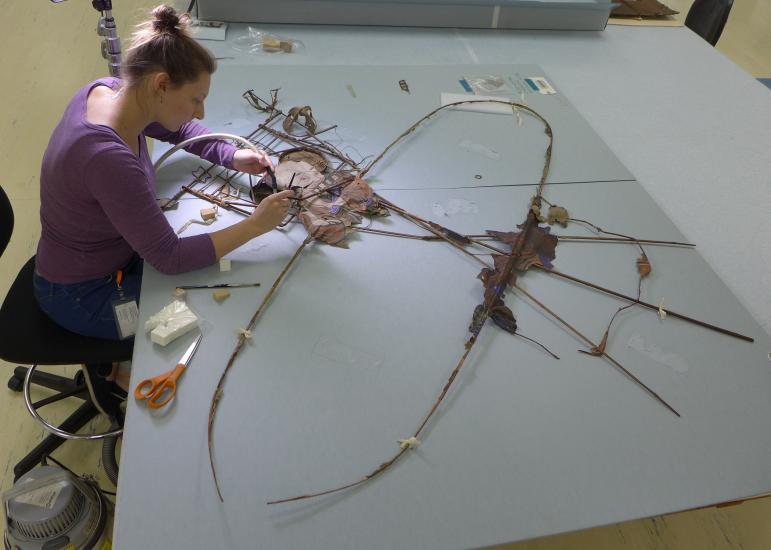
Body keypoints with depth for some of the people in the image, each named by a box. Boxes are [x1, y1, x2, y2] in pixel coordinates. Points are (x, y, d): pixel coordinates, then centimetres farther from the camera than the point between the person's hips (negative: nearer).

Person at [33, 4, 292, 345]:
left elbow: (178, 129, 7)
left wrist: (234, 157, -9)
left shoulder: (107, 89, -13)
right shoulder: (108, 159, -38)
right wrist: (256, 224, -27)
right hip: (82, 295, -8)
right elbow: (170, 258, -30)